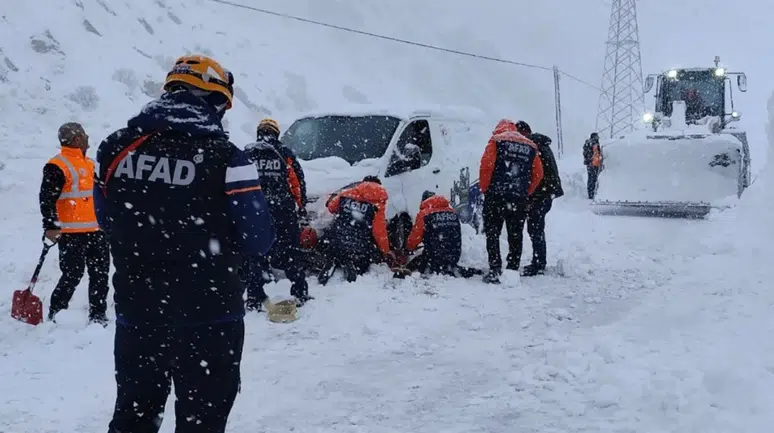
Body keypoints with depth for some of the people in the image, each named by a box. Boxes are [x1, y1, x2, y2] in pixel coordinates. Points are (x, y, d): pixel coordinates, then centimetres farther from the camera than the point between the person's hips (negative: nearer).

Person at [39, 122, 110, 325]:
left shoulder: (90, 164, 17)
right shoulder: (58, 166, -9)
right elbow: (47, 198, -14)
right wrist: (50, 226, -20)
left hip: (96, 231, 8)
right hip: (71, 234, -8)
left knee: (100, 274, 9)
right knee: (73, 275, -8)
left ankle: (98, 316, 18)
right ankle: (55, 316, 5)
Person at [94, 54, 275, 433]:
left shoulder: (115, 148, -1)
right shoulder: (225, 158, -16)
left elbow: (107, 220, 11)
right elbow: (258, 241, -13)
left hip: (136, 310, 5)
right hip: (208, 314, -4)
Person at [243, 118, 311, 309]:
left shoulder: (245, 155, 5)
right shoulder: (285, 155, 5)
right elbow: (298, 182, 4)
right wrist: (301, 207, 12)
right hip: (283, 211, 0)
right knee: (291, 252, 9)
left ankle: (255, 298, 1)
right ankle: (300, 293, 13)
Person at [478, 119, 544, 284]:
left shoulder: (497, 140, 1)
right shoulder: (530, 146, 14)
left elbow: (486, 166, -9)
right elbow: (538, 174, 9)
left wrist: (485, 188, 1)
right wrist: (525, 192, 14)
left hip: (495, 197, -4)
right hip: (519, 200, 4)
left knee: (492, 233, 1)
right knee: (515, 236, 10)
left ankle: (495, 270, -6)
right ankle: (513, 270, 11)